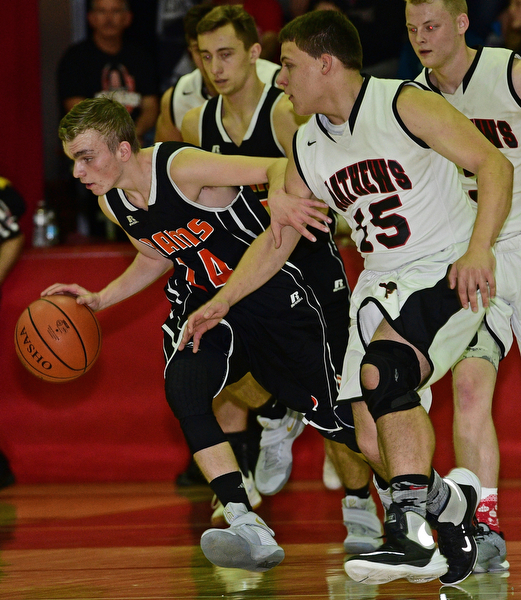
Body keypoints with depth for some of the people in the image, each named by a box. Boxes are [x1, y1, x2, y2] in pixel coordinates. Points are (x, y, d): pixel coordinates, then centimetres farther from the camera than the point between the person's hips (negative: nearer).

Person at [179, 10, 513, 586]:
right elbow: (277, 240, 19)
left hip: (447, 269, -7)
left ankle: (412, 533, -35)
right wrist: (221, 302, 13)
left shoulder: (404, 105, -13)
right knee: (373, 441, -3)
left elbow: (494, 165, -20)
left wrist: (478, 252, -32)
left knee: (382, 367, -32)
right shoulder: (306, 148, 8)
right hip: (381, 282, 7)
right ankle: (450, 503, 23)